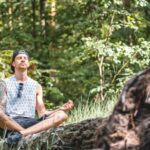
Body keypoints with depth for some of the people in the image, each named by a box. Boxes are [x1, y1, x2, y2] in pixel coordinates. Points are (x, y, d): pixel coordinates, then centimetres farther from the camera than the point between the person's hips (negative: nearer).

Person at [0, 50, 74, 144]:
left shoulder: (36, 86, 21)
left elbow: (42, 113, 16)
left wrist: (61, 109, 0)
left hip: (30, 123, 4)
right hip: (10, 124, -3)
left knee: (61, 115, -22)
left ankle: (21, 134, -38)